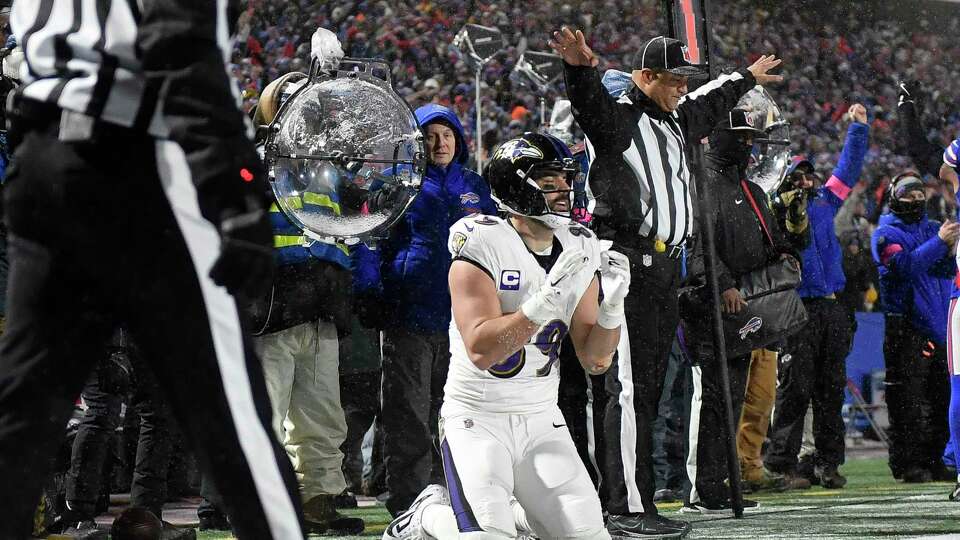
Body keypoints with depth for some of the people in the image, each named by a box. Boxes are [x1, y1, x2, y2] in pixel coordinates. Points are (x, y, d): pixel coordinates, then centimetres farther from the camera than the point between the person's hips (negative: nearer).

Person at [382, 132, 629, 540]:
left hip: (541, 419, 6)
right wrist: (548, 300, -31)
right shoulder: (483, 246, -15)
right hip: (478, 418, -6)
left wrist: (611, 304, -13)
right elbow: (482, 350, -25)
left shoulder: (578, 250, 4)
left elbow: (595, 361, 5)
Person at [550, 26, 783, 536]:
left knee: (650, 386, 9)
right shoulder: (616, 117, -8)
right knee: (631, 388, -9)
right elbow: (589, 101, -31)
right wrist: (581, 68, -52)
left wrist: (748, 76, 55)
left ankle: (633, 498, 13)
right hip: (629, 266, -9)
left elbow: (710, 103, 40)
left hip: (666, 265, 9)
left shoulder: (677, 120, 19)